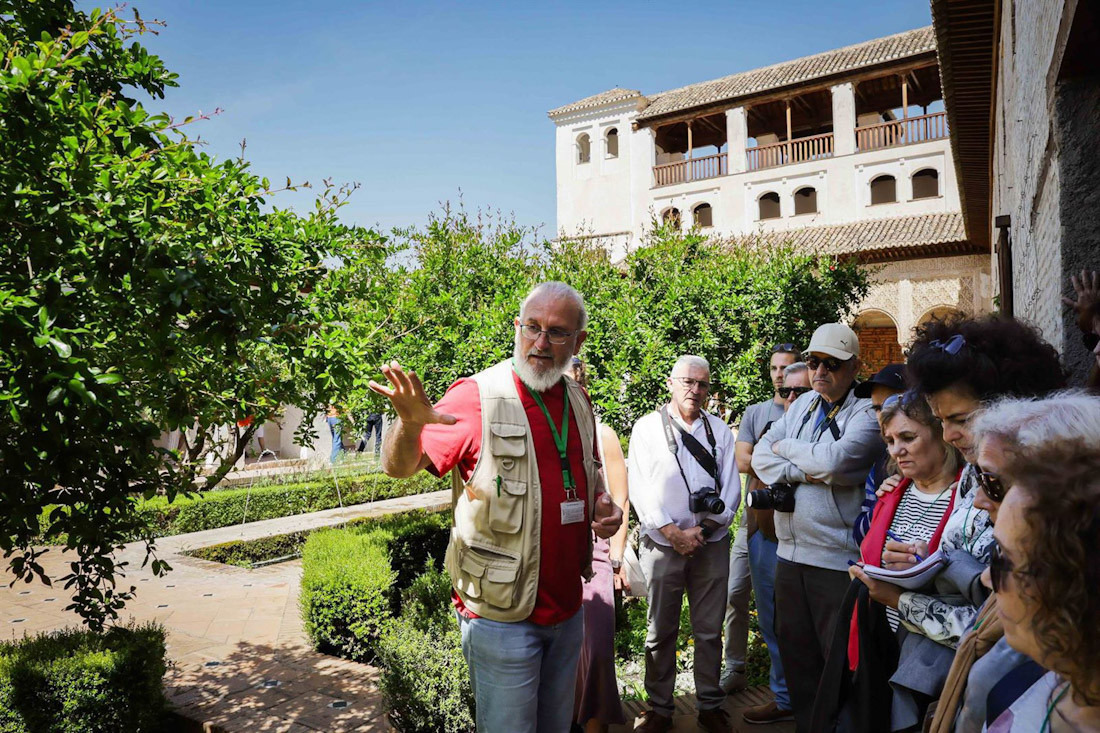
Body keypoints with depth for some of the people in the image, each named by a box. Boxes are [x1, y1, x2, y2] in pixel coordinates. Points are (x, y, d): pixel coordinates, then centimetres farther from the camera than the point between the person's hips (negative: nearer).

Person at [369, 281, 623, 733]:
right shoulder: (478, 396, -16)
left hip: (568, 609, 6)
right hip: (502, 616, -6)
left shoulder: (578, 402, 4)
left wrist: (605, 508, -2)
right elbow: (398, 467, -19)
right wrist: (410, 424, -41)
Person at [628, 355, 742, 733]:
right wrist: (674, 534, -11)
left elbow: (731, 488, 4)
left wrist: (702, 530, -8)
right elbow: (640, 489, -5)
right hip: (662, 545, -2)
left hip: (712, 545, 2)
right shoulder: (648, 427, 1)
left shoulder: (719, 430, 9)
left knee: (710, 631, 10)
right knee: (660, 632, 7)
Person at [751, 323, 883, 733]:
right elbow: (760, 456, 3)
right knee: (795, 653, 17)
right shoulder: (802, 405, 11)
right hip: (790, 553, 7)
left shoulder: (867, 413, -8)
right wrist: (804, 471, -13)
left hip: (838, 560, -6)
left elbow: (834, 460, -23)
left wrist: (786, 447, -7)